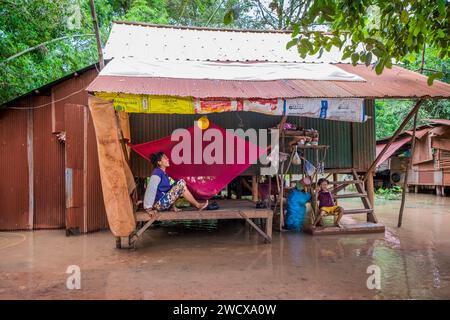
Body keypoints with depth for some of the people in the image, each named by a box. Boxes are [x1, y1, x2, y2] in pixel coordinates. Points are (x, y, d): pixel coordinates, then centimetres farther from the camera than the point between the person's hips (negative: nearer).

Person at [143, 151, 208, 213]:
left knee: (179, 184, 15)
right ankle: (197, 205, -3)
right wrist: (148, 207, -22)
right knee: (181, 185, -13)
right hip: (159, 204, -10)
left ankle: (172, 207, 5)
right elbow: (151, 190, -22)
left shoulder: (163, 173, 13)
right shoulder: (157, 173, -16)